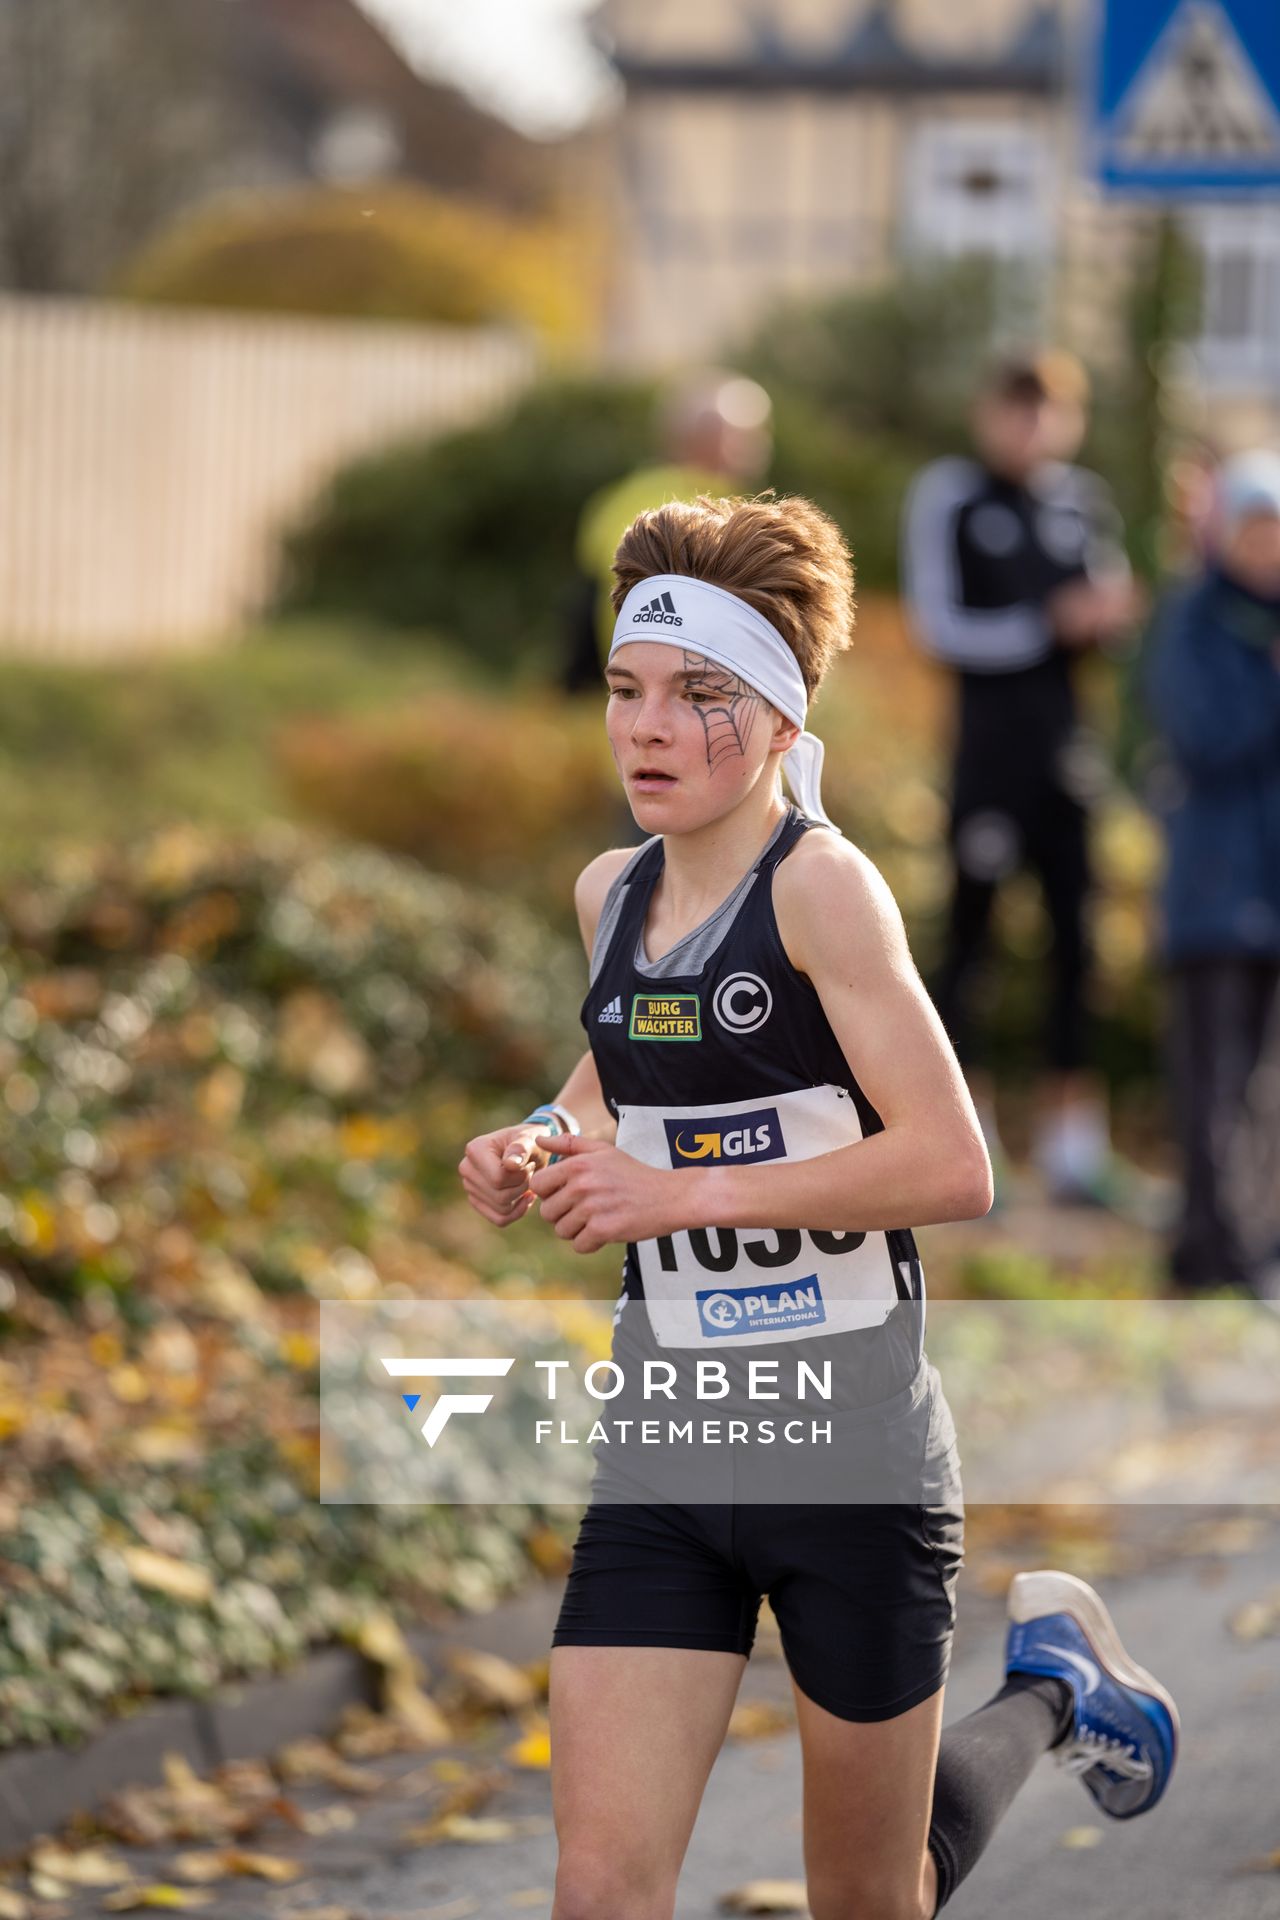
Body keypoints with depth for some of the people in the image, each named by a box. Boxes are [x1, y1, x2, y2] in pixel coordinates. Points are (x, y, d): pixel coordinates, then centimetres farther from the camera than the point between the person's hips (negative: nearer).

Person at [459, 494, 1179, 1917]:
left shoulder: (822, 885, -15)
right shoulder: (610, 894, 6)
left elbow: (952, 1166, -22)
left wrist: (684, 1193, -22)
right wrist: (549, 1148, 6)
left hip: (848, 1439, -5)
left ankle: (1050, 1681, 39)